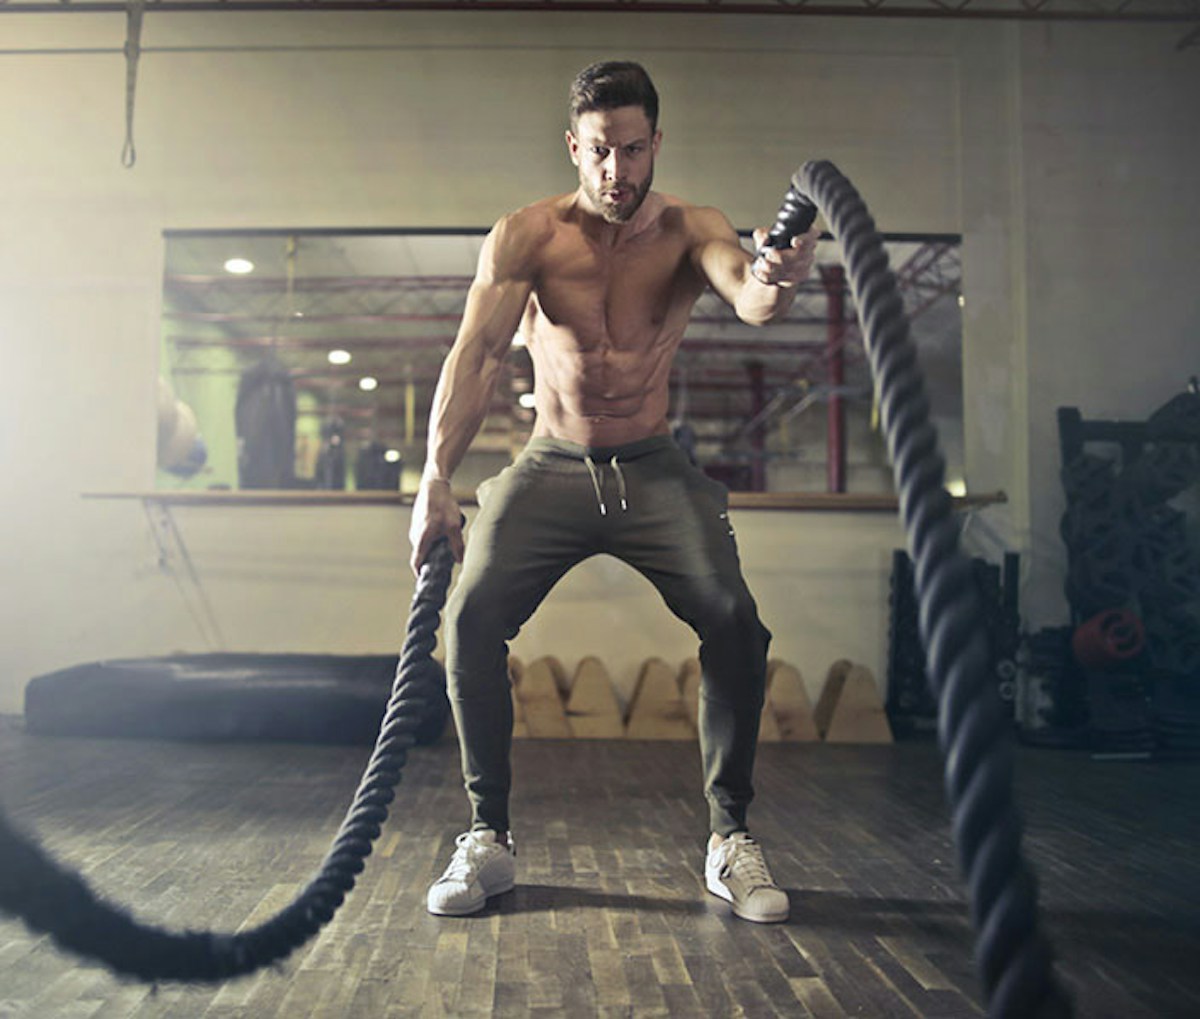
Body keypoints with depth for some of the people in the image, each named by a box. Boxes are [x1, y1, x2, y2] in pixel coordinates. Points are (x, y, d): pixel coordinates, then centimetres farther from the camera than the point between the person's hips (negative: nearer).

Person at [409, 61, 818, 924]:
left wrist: (772, 284, -56)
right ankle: (489, 840, -1)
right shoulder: (527, 237, -8)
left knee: (734, 624, -19)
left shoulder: (689, 231, -7)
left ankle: (732, 839, -1)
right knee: (473, 617, -18)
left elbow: (745, 290, -30)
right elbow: (477, 355, -18)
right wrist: (436, 481, -31)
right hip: (551, 466, 0)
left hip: (654, 468, 0)